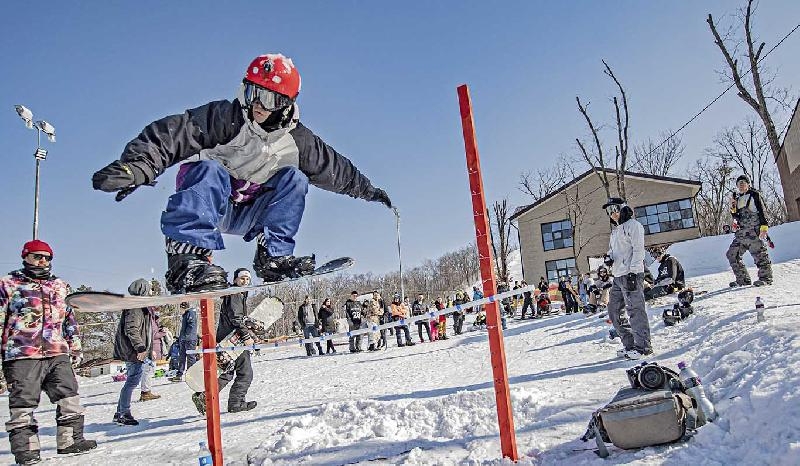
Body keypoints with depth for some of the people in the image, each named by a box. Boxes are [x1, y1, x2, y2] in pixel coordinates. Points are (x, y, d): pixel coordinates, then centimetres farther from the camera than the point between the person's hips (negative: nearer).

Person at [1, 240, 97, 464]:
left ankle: (71, 440, 12)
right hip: (23, 355, -4)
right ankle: (25, 447, 7)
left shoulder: (59, 286, 18)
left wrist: (75, 347, 20)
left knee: (69, 398, 3)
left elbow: (70, 318, 23)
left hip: (58, 353, 4)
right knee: (23, 403, -2)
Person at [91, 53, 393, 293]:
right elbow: (170, 135, -30)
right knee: (210, 170, -36)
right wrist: (135, 166, -46)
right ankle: (186, 259, -49)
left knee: (294, 178, -14)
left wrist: (366, 189, 19)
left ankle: (273, 254, -22)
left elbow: (334, 168, 11)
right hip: (203, 200, -4)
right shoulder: (224, 117, -18)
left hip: (245, 214, 4)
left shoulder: (297, 140, -3)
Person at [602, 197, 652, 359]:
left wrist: (632, 273, -19)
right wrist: (608, 257, 4)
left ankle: (643, 346, -2)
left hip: (631, 274, -9)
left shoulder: (633, 225, -4)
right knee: (614, 311, 8)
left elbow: (638, 250, -12)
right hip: (618, 276, 9)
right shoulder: (615, 230, 22)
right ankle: (630, 344, 15)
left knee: (635, 310, -8)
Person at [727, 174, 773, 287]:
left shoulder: (754, 195, 3)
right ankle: (743, 279, 5)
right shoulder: (738, 199, 20)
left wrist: (764, 227, -15)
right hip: (742, 232, 7)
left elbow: (761, 211, -5)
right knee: (732, 254, 1)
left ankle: (766, 277, -1)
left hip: (754, 230, -7)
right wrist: (733, 207, 3)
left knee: (759, 253, -10)